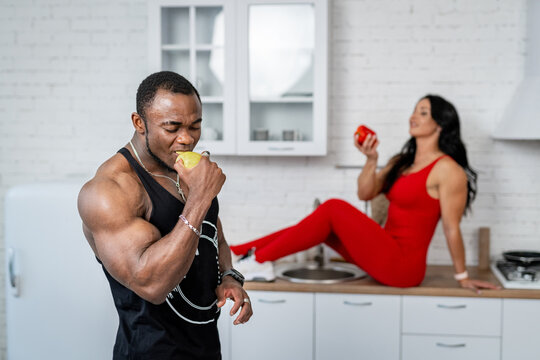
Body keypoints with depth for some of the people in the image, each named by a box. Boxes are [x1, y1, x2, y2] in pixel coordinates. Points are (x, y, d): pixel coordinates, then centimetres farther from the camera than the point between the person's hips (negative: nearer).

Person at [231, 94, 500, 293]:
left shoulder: (447, 169, -10)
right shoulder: (402, 162, 16)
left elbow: (451, 228, -10)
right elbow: (365, 193, 8)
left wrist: (462, 277, -5)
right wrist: (371, 160, -8)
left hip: (403, 265, -8)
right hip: (388, 258, 8)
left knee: (334, 209, -16)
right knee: (322, 225, -1)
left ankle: (259, 260, -12)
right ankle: (235, 253, -3)